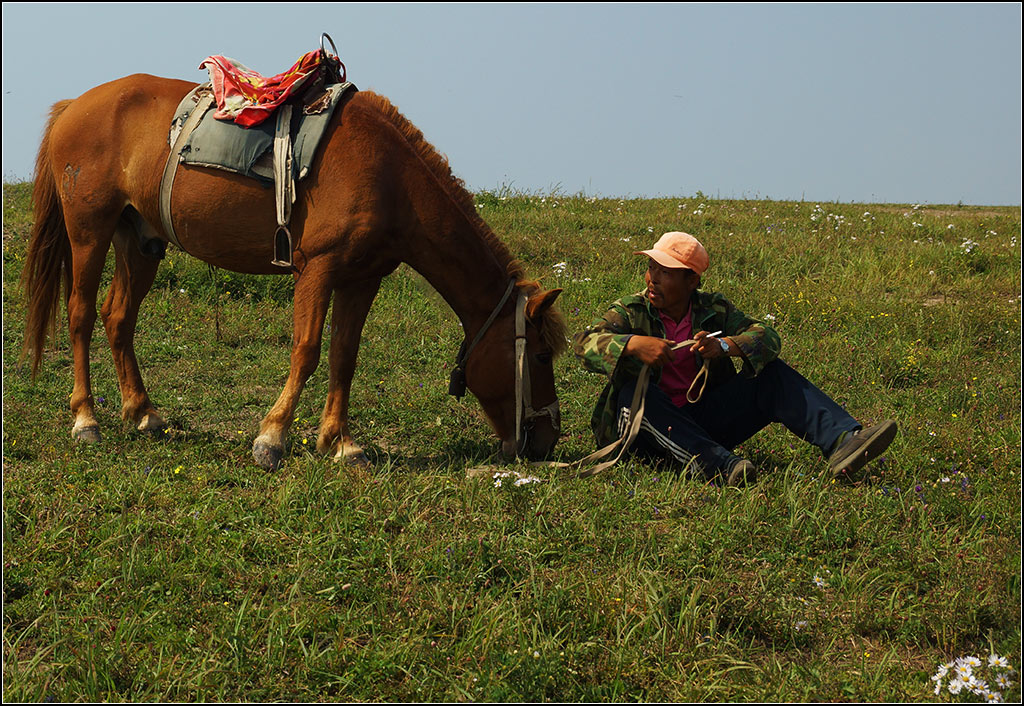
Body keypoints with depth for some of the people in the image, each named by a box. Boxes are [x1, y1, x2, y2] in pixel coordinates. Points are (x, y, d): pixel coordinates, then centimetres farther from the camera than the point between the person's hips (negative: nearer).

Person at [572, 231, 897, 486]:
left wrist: (725, 346, -27)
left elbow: (767, 337, -6)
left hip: (704, 419, 3)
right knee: (635, 392, -34)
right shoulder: (630, 311, -1)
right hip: (651, 433, -3)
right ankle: (718, 464, -52)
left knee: (772, 374, -11)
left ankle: (842, 443, -30)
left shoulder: (713, 309, 7)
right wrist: (633, 345, -36)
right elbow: (584, 341, -18)